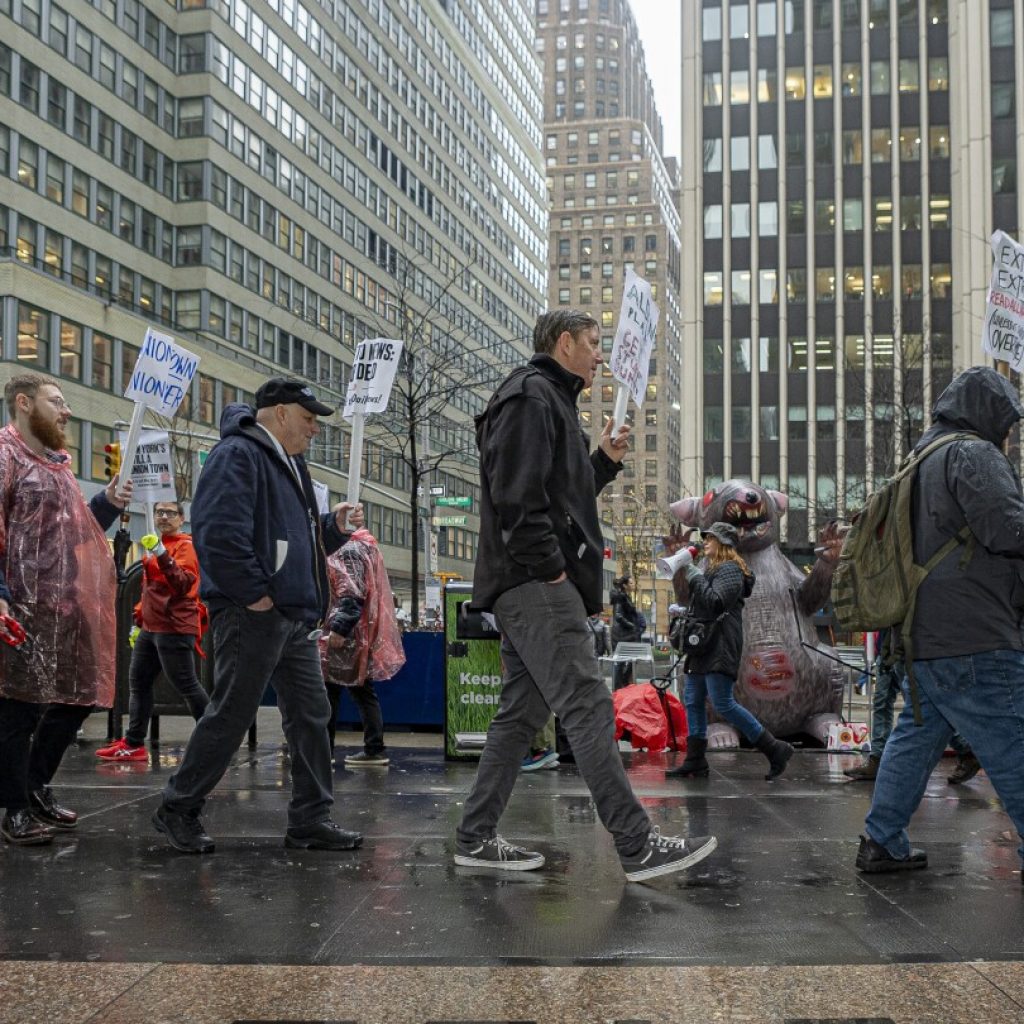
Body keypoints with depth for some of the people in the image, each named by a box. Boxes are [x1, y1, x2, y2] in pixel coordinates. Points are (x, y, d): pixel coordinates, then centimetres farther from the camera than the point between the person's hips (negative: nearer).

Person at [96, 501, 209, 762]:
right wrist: (139, 618, 23)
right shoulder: (156, 546, 18)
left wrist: (163, 557, -31)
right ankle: (133, 744, 14)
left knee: (186, 685, -8)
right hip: (151, 628, 9)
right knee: (138, 682, 9)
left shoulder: (185, 546, -8)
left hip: (174, 630, -9)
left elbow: (183, 584, -22)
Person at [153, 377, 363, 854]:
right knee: (230, 716, -2)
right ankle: (178, 809, 13)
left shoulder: (289, 464, 21)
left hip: (296, 615, 10)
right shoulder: (238, 455, -11)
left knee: (310, 716, 9)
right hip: (252, 615, -10)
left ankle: (310, 819, 16)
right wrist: (253, 594, -20)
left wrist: (332, 526, 7)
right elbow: (219, 532, -24)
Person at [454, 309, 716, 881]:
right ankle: (638, 846, -13)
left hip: (529, 590, 11)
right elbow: (518, 496, -19)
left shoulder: (549, 399, 27)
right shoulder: (531, 396, -6)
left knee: (523, 712, 11)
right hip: (538, 585, -11)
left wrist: (605, 461, 19)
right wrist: (551, 569, -19)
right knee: (589, 708, -12)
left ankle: (476, 839, 15)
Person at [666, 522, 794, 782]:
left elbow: (714, 602, -22)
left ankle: (774, 749, -9)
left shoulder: (729, 569, -8)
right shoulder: (713, 569, 23)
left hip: (720, 647, -10)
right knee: (692, 700, 7)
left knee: (723, 703, -15)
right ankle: (695, 761, 10)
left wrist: (692, 571, -18)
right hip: (704, 645, 10)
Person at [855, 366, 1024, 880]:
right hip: (973, 642, -10)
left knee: (916, 736, 16)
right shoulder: (973, 455, -10)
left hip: (921, 637, 10)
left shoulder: (919, 463, 20)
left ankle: (882, 841, 19)